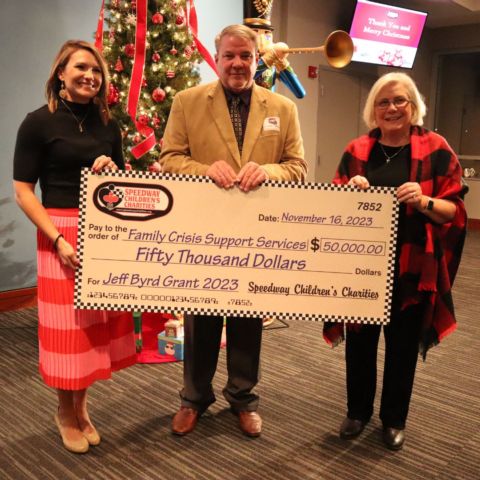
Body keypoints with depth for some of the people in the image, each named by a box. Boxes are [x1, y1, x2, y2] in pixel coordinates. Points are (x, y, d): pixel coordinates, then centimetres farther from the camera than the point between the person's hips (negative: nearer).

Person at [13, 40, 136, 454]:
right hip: (62, 234, -5)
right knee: (67, 324, 3)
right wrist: (58, 239, -18)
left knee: (100, 319, 10)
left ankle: (81, 405, 30)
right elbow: (23, 190, -8)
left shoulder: (108, 125, 11)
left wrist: (114, 171, -5)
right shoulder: (39, 122, -4)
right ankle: (66, 411, 26)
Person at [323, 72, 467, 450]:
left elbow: (455, 210, -3)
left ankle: (395, 419, 31)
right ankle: (358, 411, 32)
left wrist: (424, 201, -22)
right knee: (360, 339, 10)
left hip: (411, 267, -2)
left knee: (403, 344, 10)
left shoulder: (435, 149, -2)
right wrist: (350, 192, -12)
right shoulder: (357, 150, 6)